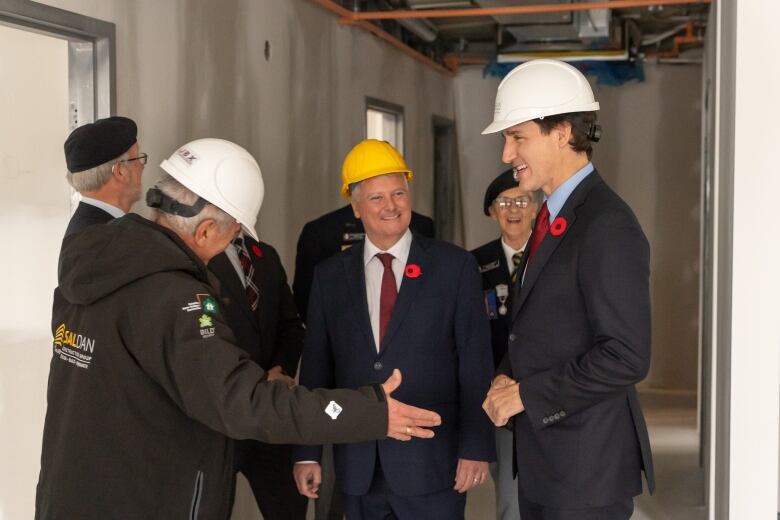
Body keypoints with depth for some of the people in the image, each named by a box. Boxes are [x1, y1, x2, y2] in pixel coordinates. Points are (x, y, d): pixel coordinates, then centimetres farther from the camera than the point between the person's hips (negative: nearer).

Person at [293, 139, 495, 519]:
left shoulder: (454, 266, -2)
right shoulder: (329, 276, 6)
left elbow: (475, 363, -3)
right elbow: (316, 367, 7)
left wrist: (476, 447, -7)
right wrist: (307, 453, 4)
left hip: (432, 463, -2)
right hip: (358, 469, 3)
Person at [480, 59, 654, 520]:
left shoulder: (608, 227, -19)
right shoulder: (554, 217, 10)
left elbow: (627, 357, -23)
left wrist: (526, 394, -16)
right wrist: (508, 378, 1)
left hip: (586, 467, -8)